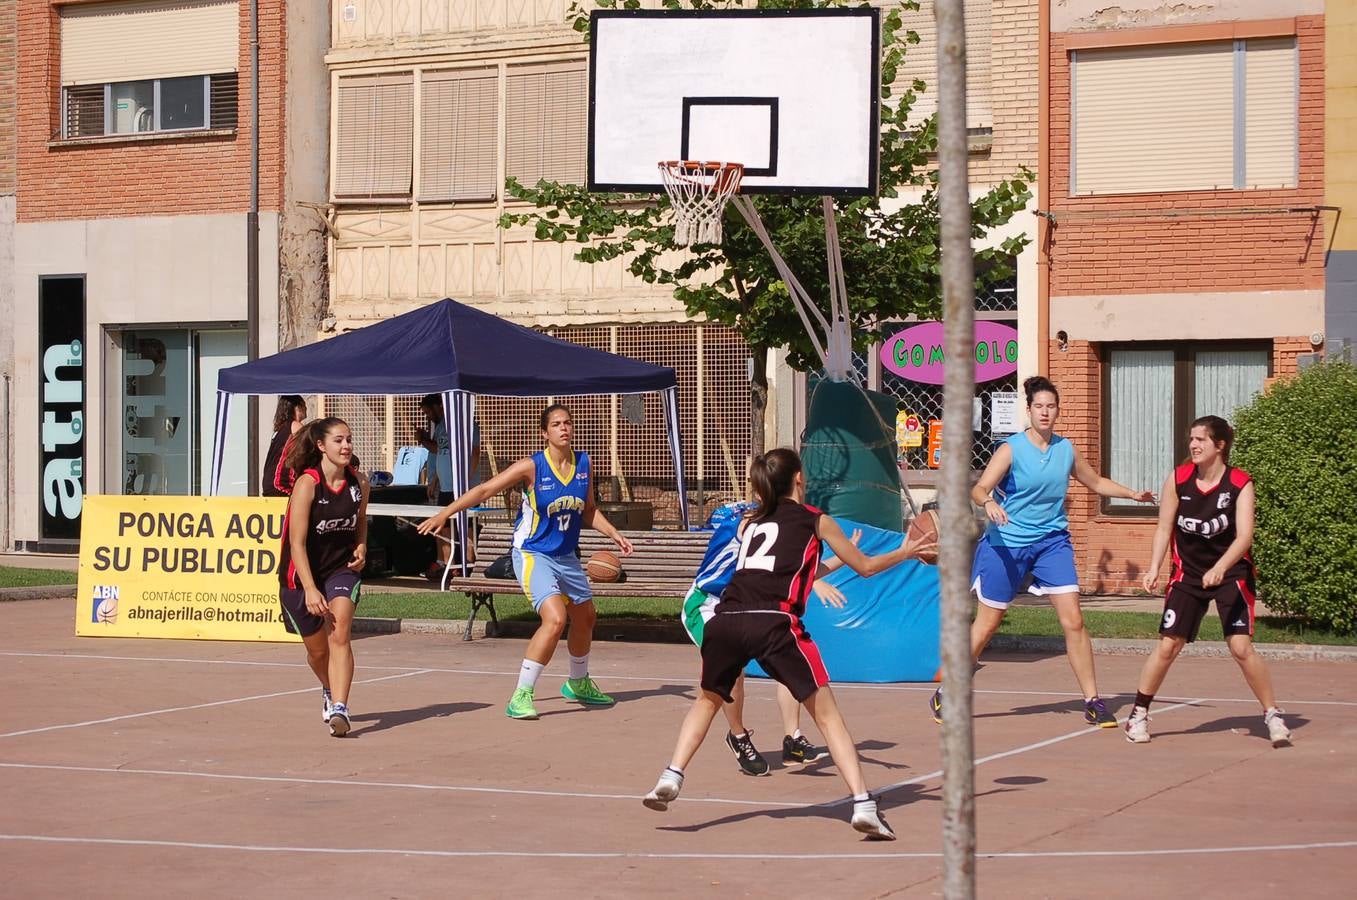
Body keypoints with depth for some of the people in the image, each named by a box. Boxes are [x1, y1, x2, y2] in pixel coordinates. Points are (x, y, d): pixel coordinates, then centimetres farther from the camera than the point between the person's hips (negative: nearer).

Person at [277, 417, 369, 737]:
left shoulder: (359, 482, -4)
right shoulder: (307, 484, -19)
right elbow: (297, 542, -21)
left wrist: (361, 548, -4)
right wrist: (310, 589, -28)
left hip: (342, 568, 2)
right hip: (303, 574, -2)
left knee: (339, 635, -22)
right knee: (317, 649, 14)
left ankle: (339, 709, -29)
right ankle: (330, 691, 45)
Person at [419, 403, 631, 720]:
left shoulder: (584, 464, 0)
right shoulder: (531, 467, -17)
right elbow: (485, 490, -16)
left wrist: (614, 534, 2)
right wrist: (444, 514, -21)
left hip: (566, 556, 7)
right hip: (533, 554, -7)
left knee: (585, 618, 22)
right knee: (555, 619, -25)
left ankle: (578, 684, 48)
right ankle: (521, 696, -20)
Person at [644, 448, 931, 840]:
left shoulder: (749, 524, 29)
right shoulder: (816, 521, 18)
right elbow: (866, 567, 29)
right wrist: (904, 553, 46)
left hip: (725, 620, 4)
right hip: (774, 623, -4)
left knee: (708, 699, 28)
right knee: (827, 714, 3)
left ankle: (671, 778, 12)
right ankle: (863, 805, -7)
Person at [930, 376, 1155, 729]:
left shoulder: (1066, 449, 4)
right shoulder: (1011, 448, -10)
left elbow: (1096, 482, 21)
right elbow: (979, 488, -20)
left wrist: (1134, 494, 12)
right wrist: (989, 502, -41)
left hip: (1052, 541, 3)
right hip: (1007, 543, -3)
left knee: (1073, 621, -7)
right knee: (985, 625, 3)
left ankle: (1093, 702, 0)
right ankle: (946, 694, 18)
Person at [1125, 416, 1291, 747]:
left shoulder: (1240, 484, -14)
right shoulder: (1177, 479, -6)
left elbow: (1244, 536, -23)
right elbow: (1164, 528, 0)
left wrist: (1220, 568, -38)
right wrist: (1154, 568, -12)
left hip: (1231, 573, -2)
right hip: (1188, 574, 2)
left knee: (1241, 647, -12)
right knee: (1168, 646, -1)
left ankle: (1273, 716, 4)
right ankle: (1138, 714, 14)